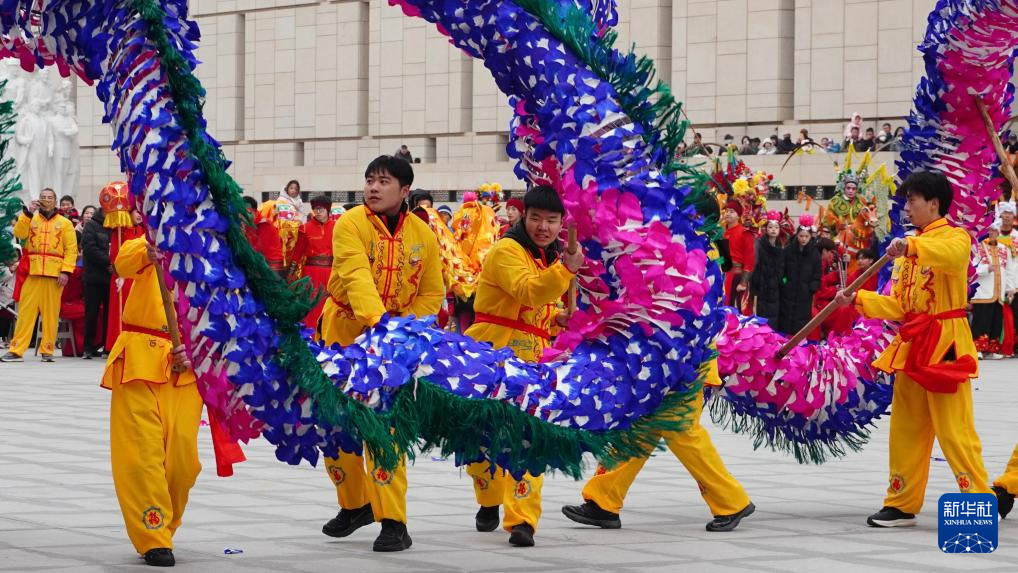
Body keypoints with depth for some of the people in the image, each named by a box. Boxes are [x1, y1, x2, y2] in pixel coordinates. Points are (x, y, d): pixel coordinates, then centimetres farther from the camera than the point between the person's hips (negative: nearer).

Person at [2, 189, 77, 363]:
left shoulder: (65, 223, 8)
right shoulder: (31, 219, 15)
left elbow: (71, 249, 2)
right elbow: (19, 234, -4)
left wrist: (66, 271, -9)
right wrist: (28, 212, -11)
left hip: (54, 274, -1)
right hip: (32, 273, 1)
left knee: (51, 312, 0)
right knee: (26, 311, -2)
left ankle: (47, 350, 7)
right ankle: (16, 350, -3)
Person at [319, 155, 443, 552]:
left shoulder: (423, 235, -3)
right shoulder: (350, 224, -13)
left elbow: (432, 294, 3)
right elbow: (357, 276, -28)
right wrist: (376, 320, -44)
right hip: (345, 334, 1)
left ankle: (393, 521, -9)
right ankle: (354, 505, 30)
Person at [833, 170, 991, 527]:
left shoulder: (954, 237, -6)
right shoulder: (912, 247, 19)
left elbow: (954, 255, -34)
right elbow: (899, 306, 16)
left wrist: (911, 247, -46)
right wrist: (858, 300, 5)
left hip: (944, 344, -8)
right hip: (912, 345, 9)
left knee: (954, 429, -10)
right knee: (906, 428, 12)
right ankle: (903, 504, 20)